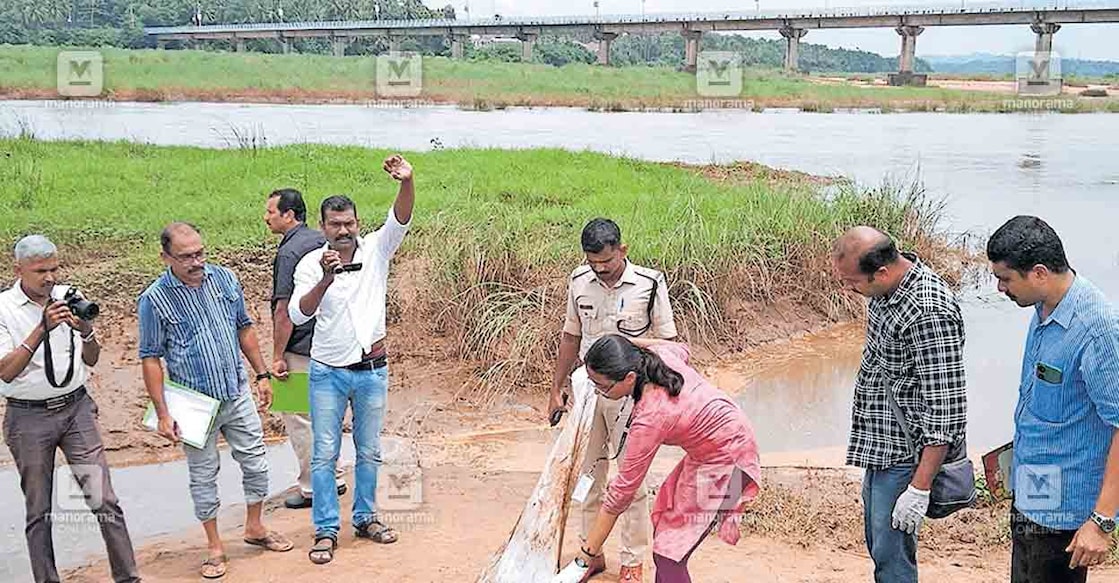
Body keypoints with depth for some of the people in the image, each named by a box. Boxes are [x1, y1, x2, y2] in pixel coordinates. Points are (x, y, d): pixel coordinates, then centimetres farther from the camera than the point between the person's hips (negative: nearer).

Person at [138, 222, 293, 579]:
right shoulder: (154, 300, -14)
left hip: (238, 393, 4)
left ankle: (254, 528, 33)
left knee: (256, 464, 12)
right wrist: (163, 414, -12)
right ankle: (215, 546, 23)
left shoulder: (224, 279, -2)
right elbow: (151, 359, -10)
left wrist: (262, 374, 10)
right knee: (203, 475, 8)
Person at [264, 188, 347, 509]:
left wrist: (277, 356, -16)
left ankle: (312, 488, 9)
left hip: (300, 350, -9)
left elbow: (284, 310, -21)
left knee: (299, 417, 2)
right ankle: (332, 478, 27)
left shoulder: (289, 253, -19)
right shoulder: (322, 241, 8)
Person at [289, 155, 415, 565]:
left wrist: (407, 182, -40)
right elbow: (298, 314, -18)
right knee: (324, 454, 3)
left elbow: (401, 219, -20)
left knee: (369, 451, 13)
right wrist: (325, 280, -34)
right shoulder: (311, 264, -7)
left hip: (372, 370, 2)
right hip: (328, 372, -1)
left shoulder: (375, 250, -4)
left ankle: (365, 517, 29)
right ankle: (326, 530, 12)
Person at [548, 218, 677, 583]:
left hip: (629, 394, -4)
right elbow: (571, 338, 10)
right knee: (588, 474, 12)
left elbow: (665, 344, -6)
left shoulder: (649, 285, -12)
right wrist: (556, 391, 12)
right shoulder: (579, 282, 0)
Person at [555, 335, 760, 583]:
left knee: (668, 557, -9)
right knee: (664, 523, 16)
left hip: (725, 461, -10)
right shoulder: (659, 354, -11)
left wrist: (584, 559, -18)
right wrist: (629, 342, 13)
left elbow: (621, 491, -25)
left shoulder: (650, 418, -31)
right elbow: (682, 350, 18)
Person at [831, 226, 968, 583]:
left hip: (905, 456, -10)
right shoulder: (887, 289, 2)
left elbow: (947, 410, -27)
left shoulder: (929, 314, -28)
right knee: (878, 544, 20)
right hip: (879, 448, 10)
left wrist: (920, 488, -25)